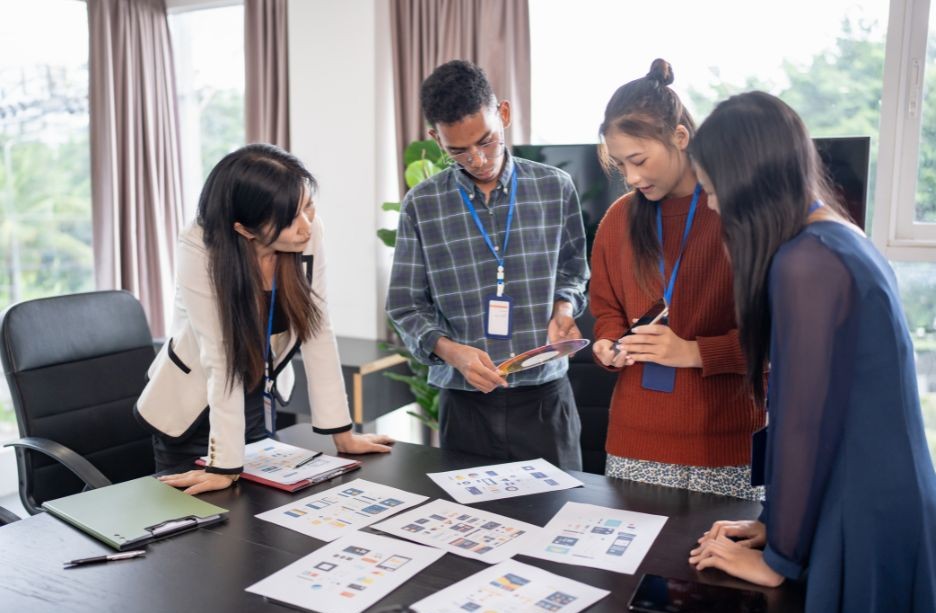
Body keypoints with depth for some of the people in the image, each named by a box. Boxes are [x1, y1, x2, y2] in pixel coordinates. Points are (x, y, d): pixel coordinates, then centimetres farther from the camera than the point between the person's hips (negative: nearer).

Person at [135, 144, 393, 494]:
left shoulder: (309, 234, -20)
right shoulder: (200, 250, -30)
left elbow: (316, 332, -15)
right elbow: (220, 359, -31)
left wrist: (342, 433, -13)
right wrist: (225, 466, -29)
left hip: (260, 400, 4)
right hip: (192, 410, -3)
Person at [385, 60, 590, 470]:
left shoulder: (555, 189, 2)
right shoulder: (422, 205, -2)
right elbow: (406, 306, 0)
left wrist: (564, 305, -7)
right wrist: (450, 350, -16)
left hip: (545, 396, 1)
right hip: (465, 401, 0)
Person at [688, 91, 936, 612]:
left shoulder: (805, 262, -22)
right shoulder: (845, 239, 8)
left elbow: (804, 421, -19)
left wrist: (778, 559, -8)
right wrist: (777, 523, 12)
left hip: (859, 519, -9)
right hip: (889, 505, 9)